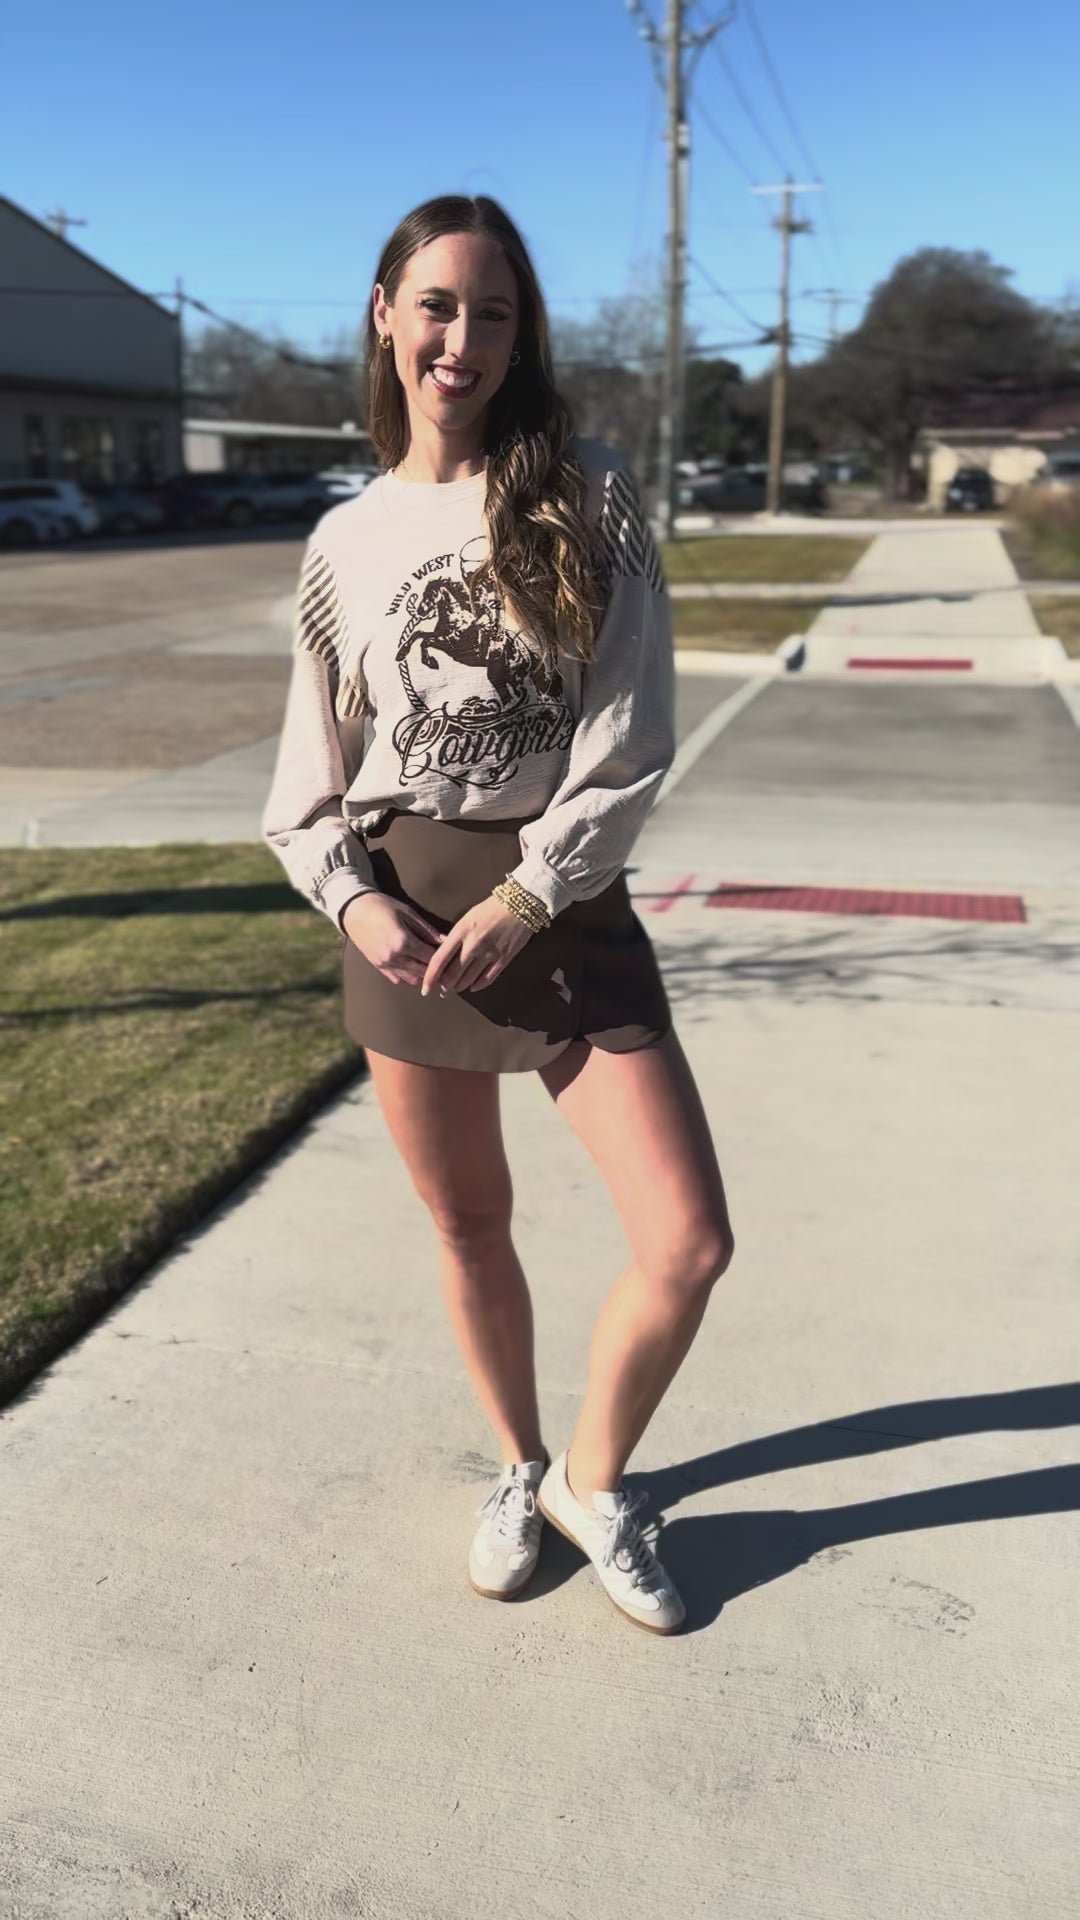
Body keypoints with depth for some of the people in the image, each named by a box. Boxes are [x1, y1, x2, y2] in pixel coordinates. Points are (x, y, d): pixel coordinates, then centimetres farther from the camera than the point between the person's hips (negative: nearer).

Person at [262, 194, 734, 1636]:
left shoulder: (589, 496, -1)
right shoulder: (347, 539, 5)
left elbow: (630, 740, -7)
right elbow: (312, 772, 7)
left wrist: (523, 901, -14)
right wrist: (356, 902, -10)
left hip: (564, 906, -1)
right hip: (404, 921, 2)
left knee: (690, 1242, -6)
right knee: (470, 1229, 14)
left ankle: (593, 1479, 23)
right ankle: (518, 1467, 40)